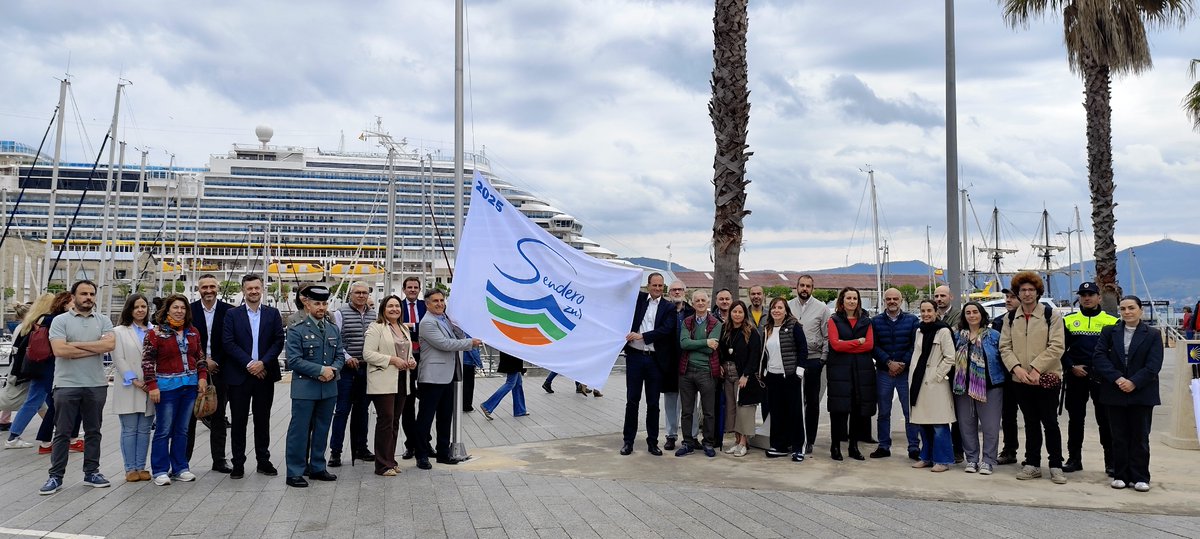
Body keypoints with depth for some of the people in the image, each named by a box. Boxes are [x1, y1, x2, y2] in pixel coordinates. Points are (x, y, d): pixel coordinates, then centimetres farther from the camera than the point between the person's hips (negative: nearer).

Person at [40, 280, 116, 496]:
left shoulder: (103, 321, 7)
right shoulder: (60, 321, 0)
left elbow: (110, 344, -10)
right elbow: (59, 350, -14)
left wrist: (77, 344, -13)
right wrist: (96, 349, -11)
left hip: (96, 385, 3)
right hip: (67, 385, -2)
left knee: (93, 431, 11)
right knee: (62, 433, 3)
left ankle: (91, 472, 21)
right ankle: (55, 476, 10)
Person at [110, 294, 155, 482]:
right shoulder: (119, 331, 4)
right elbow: (119, 360, -4)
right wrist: (134, 381, -12)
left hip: (149, 388, 2)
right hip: (128, 389, -2)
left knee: (144, 430, 6)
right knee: (129, 430, 1)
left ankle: (141, 467, 12)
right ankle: (130, 469, 7)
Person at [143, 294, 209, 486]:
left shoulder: (193, 332, 10)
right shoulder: (157, 333, -6)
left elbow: (200, 357, 16)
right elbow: (147, 361, -7)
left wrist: (202, 377, 5)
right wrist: (152, 386, -12)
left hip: (190, 385, 5)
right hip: (167, 386, -5)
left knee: (182, 430, 11)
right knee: (164, 430, 0)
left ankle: (180, 468, 19)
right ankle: (160, 470, 9)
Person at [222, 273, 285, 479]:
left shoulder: (273, 313, 7)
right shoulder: (232, 314, 2)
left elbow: (279, 341, 0)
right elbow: (229, 343, -6)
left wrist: (263, 363, -12)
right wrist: (248, 364, -13)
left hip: (264, 374, 1)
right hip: (239, 375, -1)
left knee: (263, 420, 9)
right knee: (239, 421, 3)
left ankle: (263, 461, 17)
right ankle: (238, 464, 11)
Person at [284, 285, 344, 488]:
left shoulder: (333, 329, 11)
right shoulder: (296, 329, -7)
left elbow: (340, 355, 12)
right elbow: (294, 360, -13)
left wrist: (333, 371, -9)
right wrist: (320, 370, -18)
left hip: (329, 388, 6)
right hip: (305, 389, -5)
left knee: (322, 430, 14)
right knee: (300, 431, 0)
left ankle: (317, 468, 25)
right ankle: (295, 472, 9)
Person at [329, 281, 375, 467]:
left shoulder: (374, 315, 9)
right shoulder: (341, 314, -4)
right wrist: (347, 358, -14)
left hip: (367, 368, 5)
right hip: (347, 368, -5)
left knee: (361, 410, 14)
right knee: (342, 411, -3)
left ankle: (360, 448, 23)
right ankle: (335, 452, 3)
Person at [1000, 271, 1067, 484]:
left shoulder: (1051, 315, -4)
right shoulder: (1010, 318, 9)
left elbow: (1057, 347, -10)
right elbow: (1005, 347, 5)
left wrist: (1036, 368, -16)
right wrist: (1016, 368, -11)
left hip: (1047, 378, -4)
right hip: (1021, 379, 4)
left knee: (1050, 422, -1)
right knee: (1031, 423, 12)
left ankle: (1056, 466, 10)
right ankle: (1032, 465, 20)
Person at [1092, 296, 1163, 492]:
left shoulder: (1153, 335, 2)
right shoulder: (1109, 332, 6)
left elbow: (1154, 365, -7)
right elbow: (1099, 357, -4)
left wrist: (1134, 382, -17)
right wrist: (1117, 379, -16)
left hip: (1142, 393, -1)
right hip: (1115, 393, 1)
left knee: (1140, 437, 4)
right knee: (1119, 437, 7)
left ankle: (1140, 477, 12)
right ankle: (1121, 476, 14)